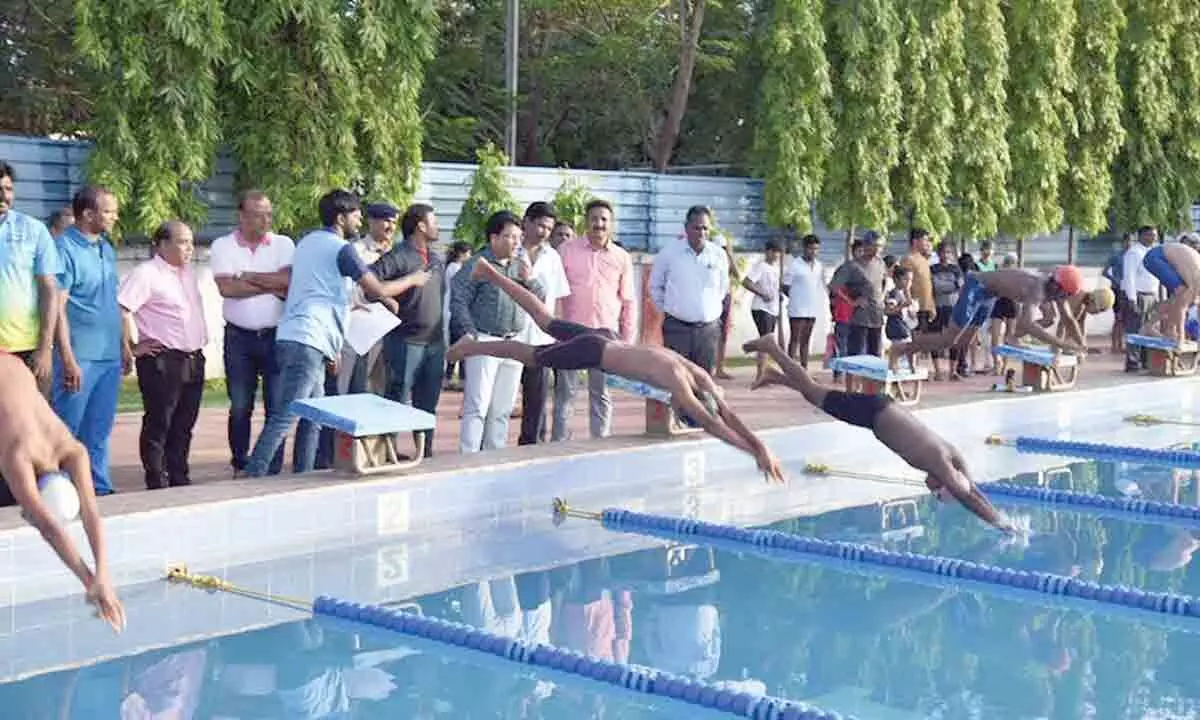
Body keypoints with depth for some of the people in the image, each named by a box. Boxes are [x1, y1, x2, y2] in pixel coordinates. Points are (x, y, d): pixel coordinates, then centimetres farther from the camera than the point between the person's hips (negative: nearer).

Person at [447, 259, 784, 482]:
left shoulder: (700, 377, -10)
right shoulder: (677, 382, -32)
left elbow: (728, 415, -9)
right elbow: (710, 423, -38)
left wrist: (763, 447, -17)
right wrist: (756, 453, -39)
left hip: (604, 338, 8)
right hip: (592, 352, -8)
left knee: (544, 320, 22)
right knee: (530, 356, 10)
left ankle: (492, 274, 35)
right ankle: (472, 346, 28)